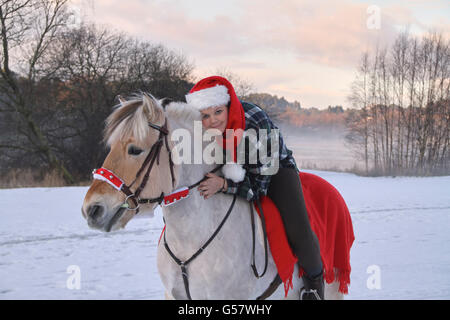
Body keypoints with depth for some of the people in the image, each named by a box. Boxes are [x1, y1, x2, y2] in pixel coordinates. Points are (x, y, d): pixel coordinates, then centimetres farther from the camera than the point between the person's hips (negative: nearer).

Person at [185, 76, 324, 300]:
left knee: (299, 234, -23)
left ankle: (314, 277, 10)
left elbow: (259, 184, -34)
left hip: (274, 169, -4)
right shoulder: (200, 130, -24)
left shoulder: (257, 122, -38)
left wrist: (224, 185, -49)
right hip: (234, 170, 5)